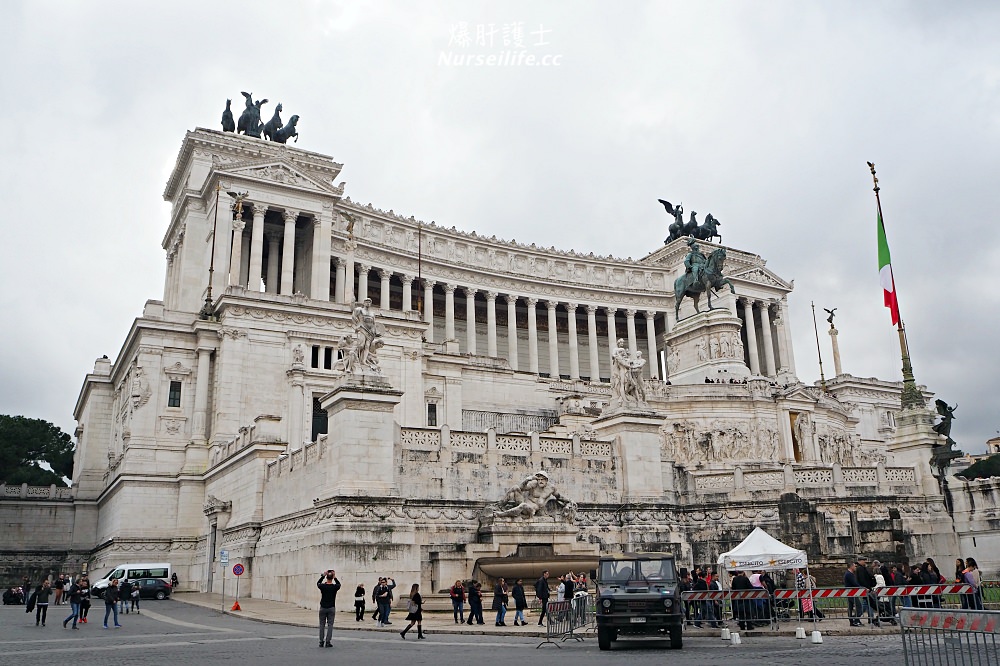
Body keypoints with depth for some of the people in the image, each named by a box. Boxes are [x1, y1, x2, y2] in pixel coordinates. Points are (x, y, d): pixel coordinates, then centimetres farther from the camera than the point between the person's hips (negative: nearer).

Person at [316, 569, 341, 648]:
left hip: (323, 608, 1)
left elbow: (318, 583, 14)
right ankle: (328, 642, -2)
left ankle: (321, 642, 10)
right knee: (330, 625, 3)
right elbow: (339, 584, 15)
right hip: (331, 608, -1)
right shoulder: (335, 587, -9)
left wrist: (323, 576, 12)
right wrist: (335, 577, 11)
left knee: (322, 625, 10)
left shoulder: (322, 586, -10)